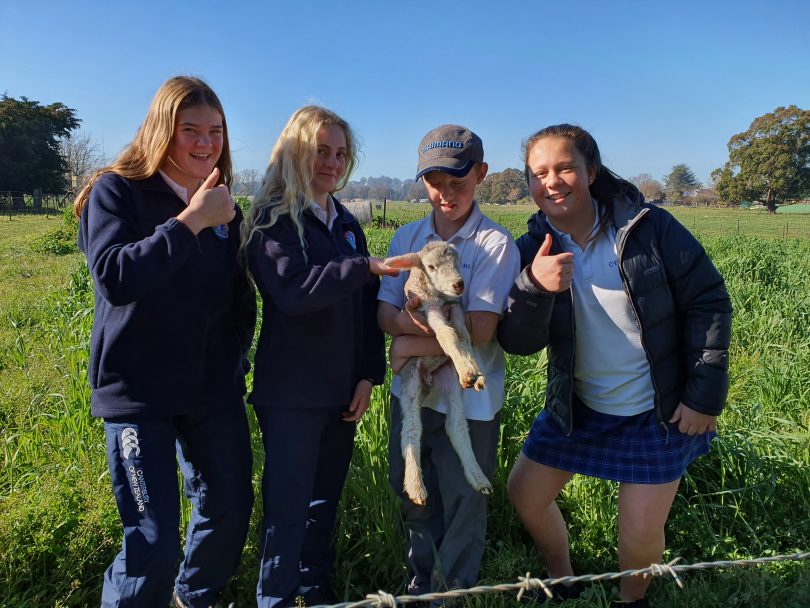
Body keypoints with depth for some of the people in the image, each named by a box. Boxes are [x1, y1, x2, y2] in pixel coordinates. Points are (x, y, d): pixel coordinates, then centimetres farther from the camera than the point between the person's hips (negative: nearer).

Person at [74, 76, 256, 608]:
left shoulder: (222, 205, 8)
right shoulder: (116, 191, -7)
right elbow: (114, 278, -24)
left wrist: (238, 352, 6)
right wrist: (190, 221, -24)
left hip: (214, 386, 5)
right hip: (138, 391, -5)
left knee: (230, 512, 14)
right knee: (154, 543, -7)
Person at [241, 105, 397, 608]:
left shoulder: (347, 223, 12)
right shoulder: (273, 221, -6)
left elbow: (367, 306, 10)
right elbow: (294, 290, -23)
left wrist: (370, 375, 3)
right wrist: (367, 266, -31)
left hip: (343, 391, 6)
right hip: (291, 393, -6)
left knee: (326, 499, 16)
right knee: (288, 506, 0)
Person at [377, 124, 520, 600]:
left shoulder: (496, 244, -13)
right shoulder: (407, 238, 2)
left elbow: (480, 329, -20)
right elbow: (384, 312, -2)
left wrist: (412, 345, -14)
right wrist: (412, 320, -23)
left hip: (469, 402, -5)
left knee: (463, 507, 12)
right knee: (413, 495, 20)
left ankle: (455, 592, 36)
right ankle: (421, 583, 44)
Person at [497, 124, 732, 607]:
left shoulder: (649, 227, -16)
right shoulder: (533, 251, -8)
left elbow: (709, 302, -9)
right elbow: (518, 342, -14)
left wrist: (706, 393, -11)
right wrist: (534, 287, -34)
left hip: (660, 412, -3)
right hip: (577, 406, 4)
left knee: (641, 536, 1)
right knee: (525, 494, 11)